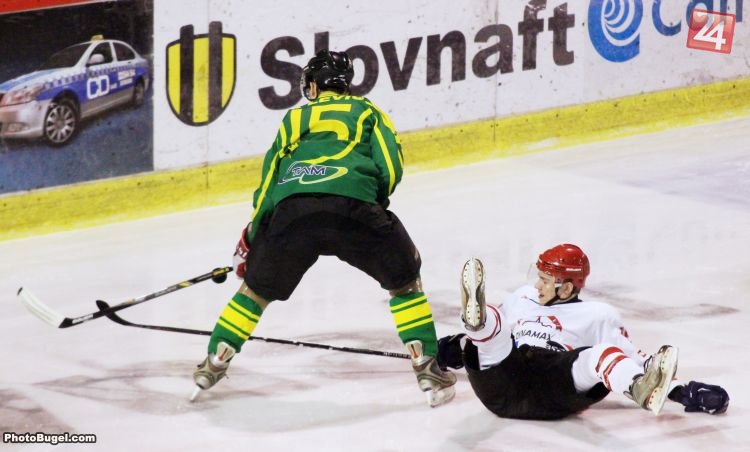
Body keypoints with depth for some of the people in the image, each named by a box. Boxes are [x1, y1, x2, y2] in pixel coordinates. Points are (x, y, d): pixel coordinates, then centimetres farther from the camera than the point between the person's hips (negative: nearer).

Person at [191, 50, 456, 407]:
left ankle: (213, 365, 27)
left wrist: (251, 237, 36)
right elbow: (390, 167, 11)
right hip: (352, 204, -2)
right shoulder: (366, 111, 27)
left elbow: (269, 179, 28)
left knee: (257, 287, 24)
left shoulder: (295, 118, 33)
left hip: (291, 209, 2)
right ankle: (426, 369, 9)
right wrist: (374, 208, 27)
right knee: (403, 279, 18)